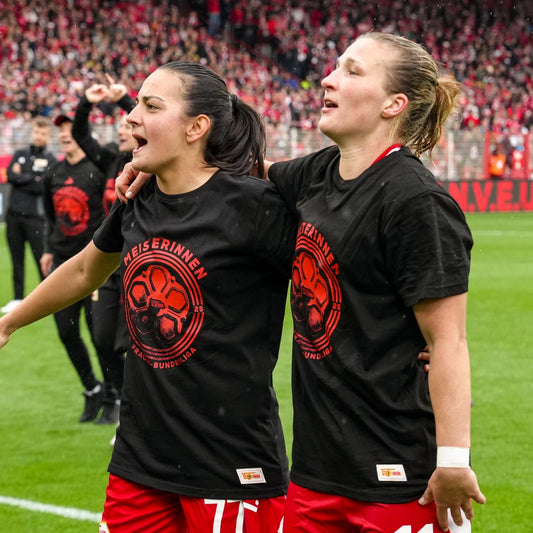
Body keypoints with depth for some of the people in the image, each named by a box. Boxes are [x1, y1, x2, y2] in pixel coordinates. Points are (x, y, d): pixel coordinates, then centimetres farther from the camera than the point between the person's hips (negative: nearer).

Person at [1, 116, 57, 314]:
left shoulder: (51, 160, 1)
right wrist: (32, 179, -6)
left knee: (42, 258, -5)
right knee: (17, 258, 8)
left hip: (35, 216, -4)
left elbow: (43, 187, -12)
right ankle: (18, 298, 14)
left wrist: (21, 178, -6)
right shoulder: (20, 155, 13)